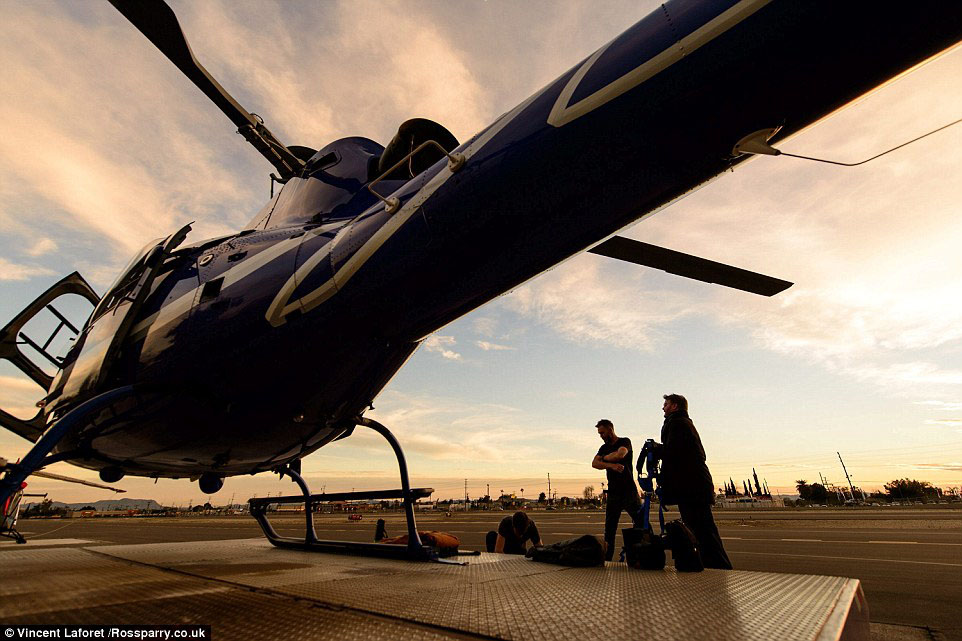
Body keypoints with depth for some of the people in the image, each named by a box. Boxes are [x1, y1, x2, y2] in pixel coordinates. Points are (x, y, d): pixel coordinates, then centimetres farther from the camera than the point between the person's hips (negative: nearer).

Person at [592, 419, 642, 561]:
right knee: (609, 529, 5)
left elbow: (620, 454, -23)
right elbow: (594, 463, -1)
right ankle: (606, 559, 10)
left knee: (641, 524, -6)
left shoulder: (624, 442, -1)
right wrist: (611, 465, -18)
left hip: (628, 492, -5)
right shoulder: (604, 448, 15)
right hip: (613, 493, 5)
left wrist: (604, 458, -6)